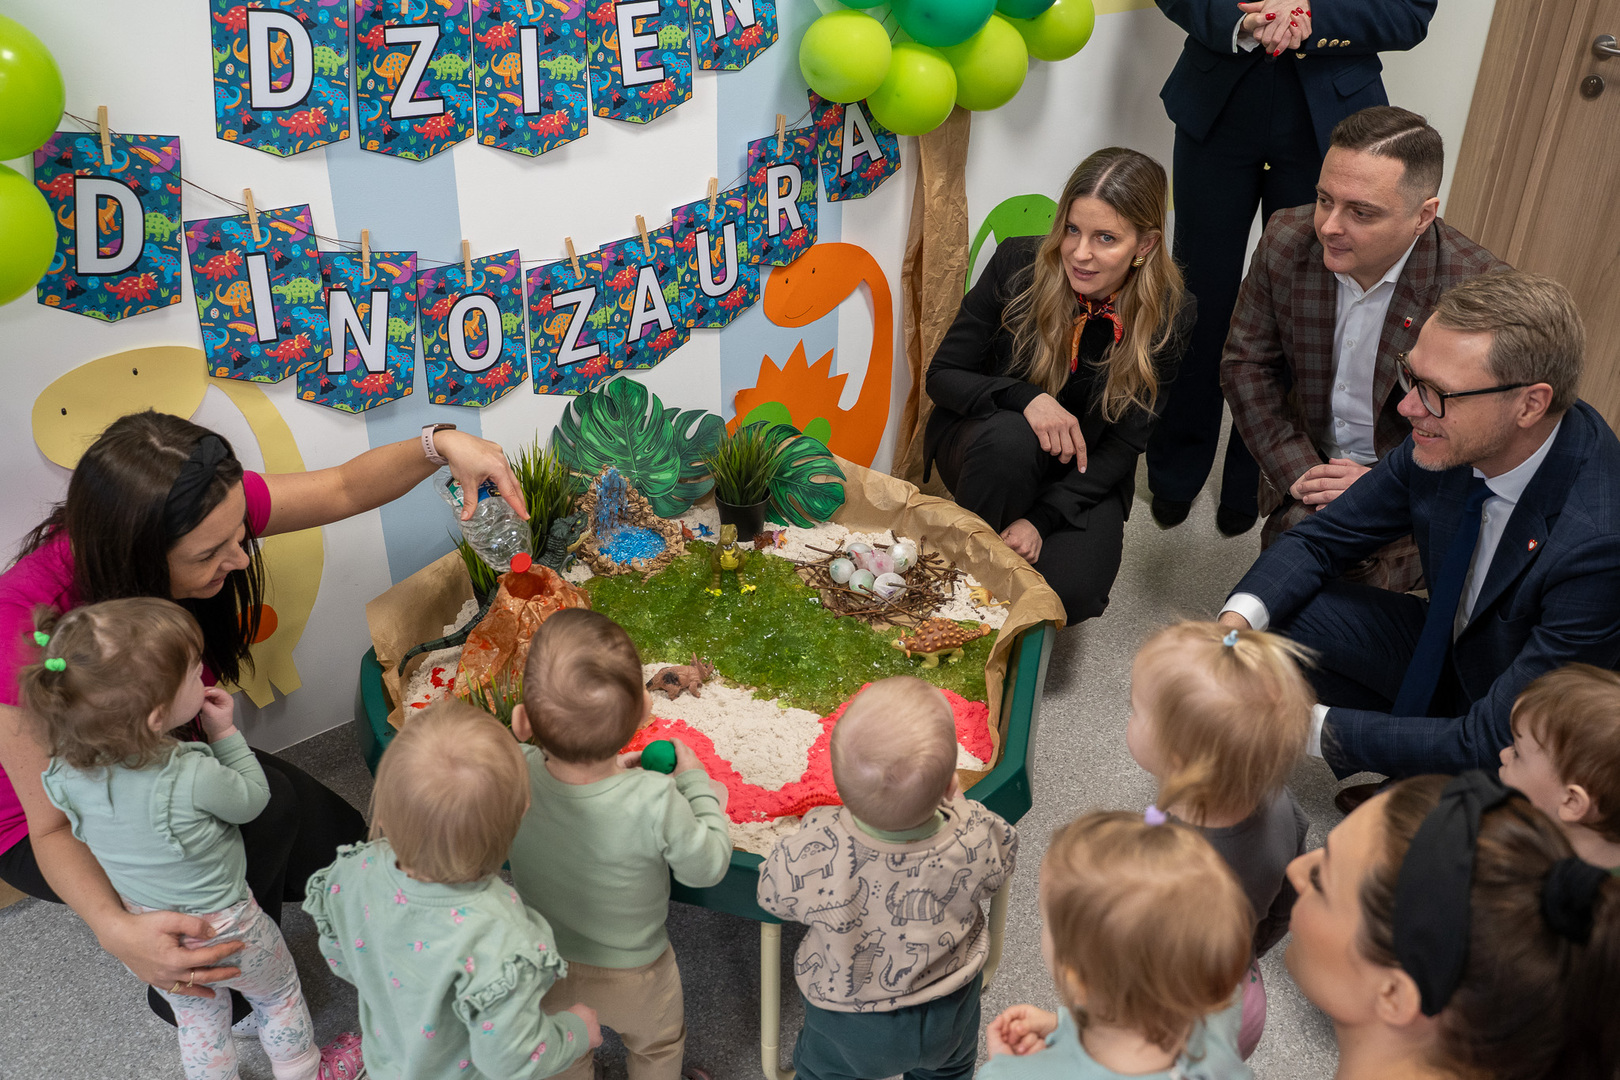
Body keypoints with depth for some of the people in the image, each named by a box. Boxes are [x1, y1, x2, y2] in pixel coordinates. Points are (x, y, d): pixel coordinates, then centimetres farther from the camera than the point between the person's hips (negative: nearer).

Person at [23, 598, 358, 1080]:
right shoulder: (193, 778, -38)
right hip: (223, 930, -4)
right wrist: (225, 733, -10)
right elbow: (252, 799, -16)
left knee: (198, 1021, 28)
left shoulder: (68, 774, -21)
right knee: (279, 992, 25)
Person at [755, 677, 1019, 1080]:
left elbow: (773, 896, -16)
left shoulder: (808, 852, -40)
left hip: (847, 1025, -1)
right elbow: (1001, 866, -10)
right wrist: (957, 803, 0)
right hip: (949, 1016, 2)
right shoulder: (976, 837, -36)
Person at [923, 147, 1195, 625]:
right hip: (985, 439, 0)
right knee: (1010, 437, -37)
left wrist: (1042, 519, -24)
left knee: (1070, 593, -25)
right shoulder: (1017, 264, -17)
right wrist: (1024, 397, -31)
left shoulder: (1168, 314, -14)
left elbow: (1124, 445, -11)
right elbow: (941, 375, -11)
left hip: (1083, 476, 1)